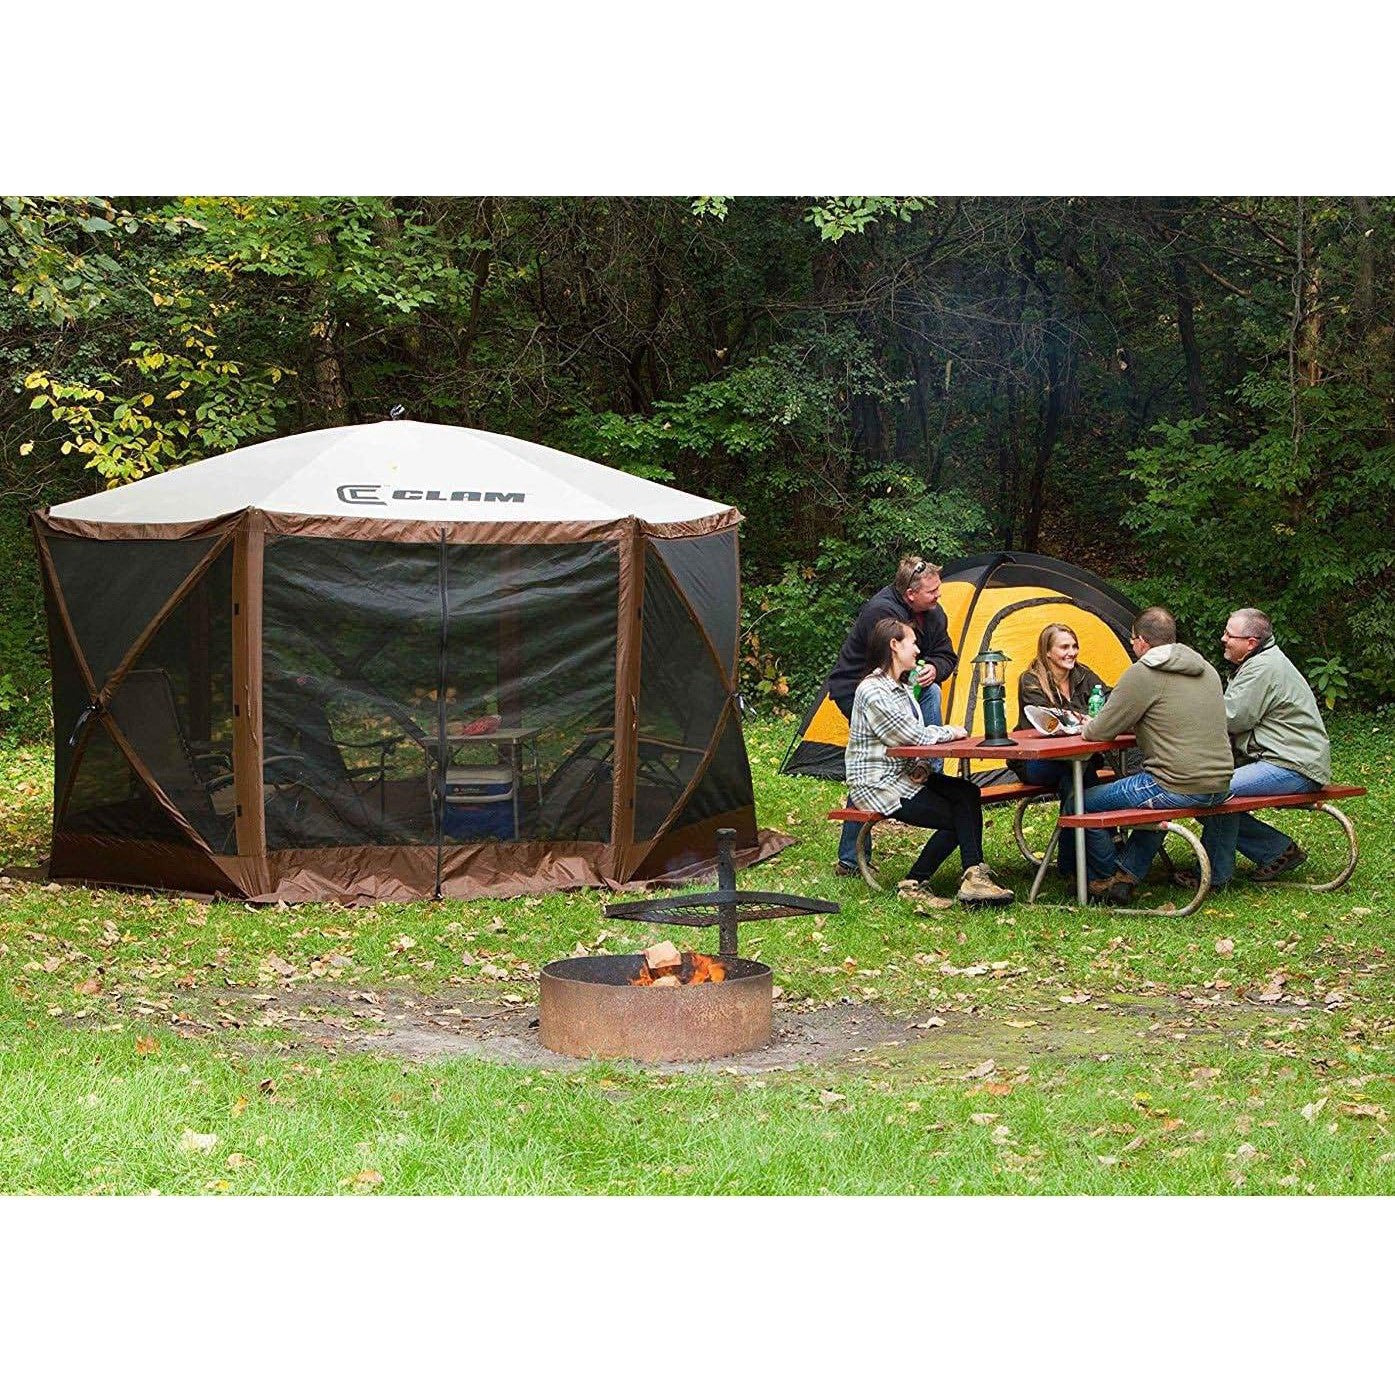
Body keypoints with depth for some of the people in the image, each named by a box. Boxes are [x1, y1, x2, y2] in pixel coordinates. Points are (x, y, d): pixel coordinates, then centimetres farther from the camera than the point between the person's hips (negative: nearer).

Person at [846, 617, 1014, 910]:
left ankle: (973, 878, -17)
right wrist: (951, 732, -2)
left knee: (967, 794, -12)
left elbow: (916, 739, 17)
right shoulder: (873, 692, -17)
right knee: (956, 818, -13)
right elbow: (912, 736, -19)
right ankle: (914, 885, -5)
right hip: (878, 787, -9)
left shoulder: (900, 688, 15)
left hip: (902, 774, 9)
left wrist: (921, 767, -4)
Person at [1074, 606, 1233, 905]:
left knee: (1080, 804, 4)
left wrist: (1087, 728, 18)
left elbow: (1099, 732, -5)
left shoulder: (1143, 674, -9)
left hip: (1177, 786, -9)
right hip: (1219, 786, 9)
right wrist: (1132, 725, 30)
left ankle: (1105, 879, 23)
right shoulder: (1206, 670, 14)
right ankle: (1128, 874, 30)